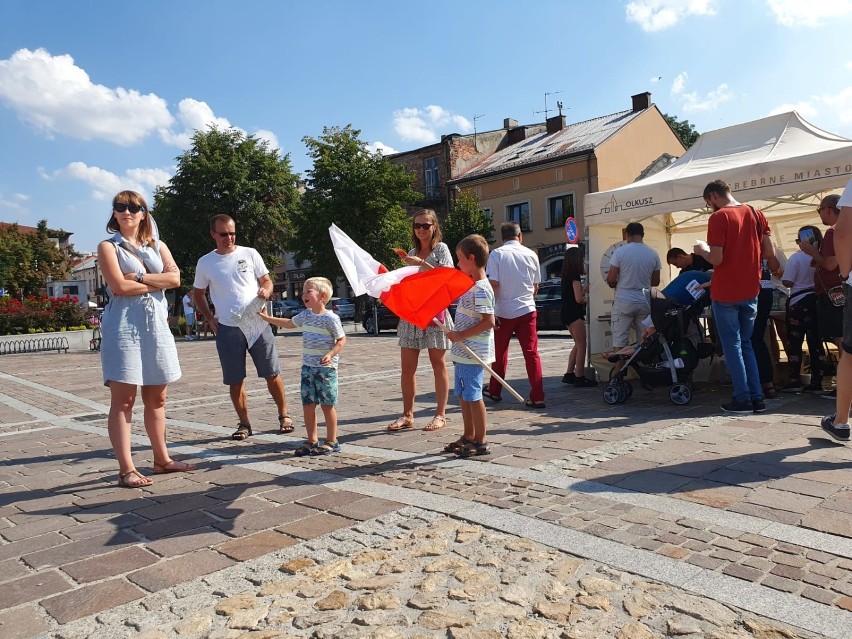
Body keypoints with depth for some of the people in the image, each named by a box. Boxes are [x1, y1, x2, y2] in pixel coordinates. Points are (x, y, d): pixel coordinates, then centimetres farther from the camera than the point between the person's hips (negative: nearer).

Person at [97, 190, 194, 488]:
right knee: (123, 400, -5)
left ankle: (162, 459, 20)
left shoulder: (158, 246, 15)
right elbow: (119, 286, -12)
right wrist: (157, 282, -3)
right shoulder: (109, 246, 3)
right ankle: (126, 469, -4)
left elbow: (175, 278, -1)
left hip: (156, 324, 5)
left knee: (156, 398, 11)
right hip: (124, 325, -5)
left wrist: (139, 277, -9)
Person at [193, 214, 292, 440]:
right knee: (235, 380, 5)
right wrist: (210, 319, 4)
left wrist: (266, 290, -16)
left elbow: (266, 280, 8)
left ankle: (284, 415, 18)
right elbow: (198, 294, 16)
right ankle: (244, 424, 18)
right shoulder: (205, 263, 6)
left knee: (272, 373, 3)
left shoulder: (250, 254, 3)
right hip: (227, 329, 1)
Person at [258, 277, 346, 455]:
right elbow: (289, 323, 28)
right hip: (307, 367, 7)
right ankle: (312, 441, 19)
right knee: (308, 405, 8)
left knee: (327, 405, 1)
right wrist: (267, 318, 28)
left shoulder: (330, 318, -10)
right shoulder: (305, 315, 11)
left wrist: (330, 354, -22)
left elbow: (341, 340, -8)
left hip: (326, 368, -7)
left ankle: (332, 442, 13)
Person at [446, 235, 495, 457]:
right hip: (463, 351, 10)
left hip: (473, 353, -10)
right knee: (463, 395, 16)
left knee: (473, 396, -2)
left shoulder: (481, 289, -17)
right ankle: (468, 436, 27)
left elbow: (489, 322, -23)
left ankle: (481, 441, 8)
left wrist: (461, 335, -20)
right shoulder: (467, 284, 11)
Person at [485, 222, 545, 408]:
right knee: (532, 353, 3)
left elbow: (493, 284, -11)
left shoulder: (496, 254, -4)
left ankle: (495, 391, 27)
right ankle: (537, 397, -1)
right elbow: (536, 286, 11)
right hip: (527, 310, 1)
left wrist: (491, 311, -8)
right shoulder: (531, 255, 4)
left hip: (504, 311, -1)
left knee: (500, 353, 14)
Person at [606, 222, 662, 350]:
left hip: (623, 301, -3)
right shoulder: (653, 254, 3)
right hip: (645, 302, 3)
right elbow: (656, 282, 10)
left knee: (620, 341, -1)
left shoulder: (620, 251, -7)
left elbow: (611, 280, -8)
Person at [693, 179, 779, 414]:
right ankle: (757, 397, 14)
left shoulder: (718, 217, -11)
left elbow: (716, 259, -17)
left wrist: (701, 251, 2)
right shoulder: (756, 214, 7)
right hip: (750, 291, 6)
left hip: (725, 293, -6)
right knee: (746, 344, 16)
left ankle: (742, 399, 5)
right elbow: (770, 253, 7)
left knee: (732, 346, 3)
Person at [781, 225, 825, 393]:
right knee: (816, 343, 7)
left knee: (794, 343, 4)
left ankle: (795, 381, 4)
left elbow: (787, 282, -15)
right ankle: (816, 382, 9)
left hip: (799, 303, -4)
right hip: (818, 301, 5)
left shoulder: (796, 258, -11)